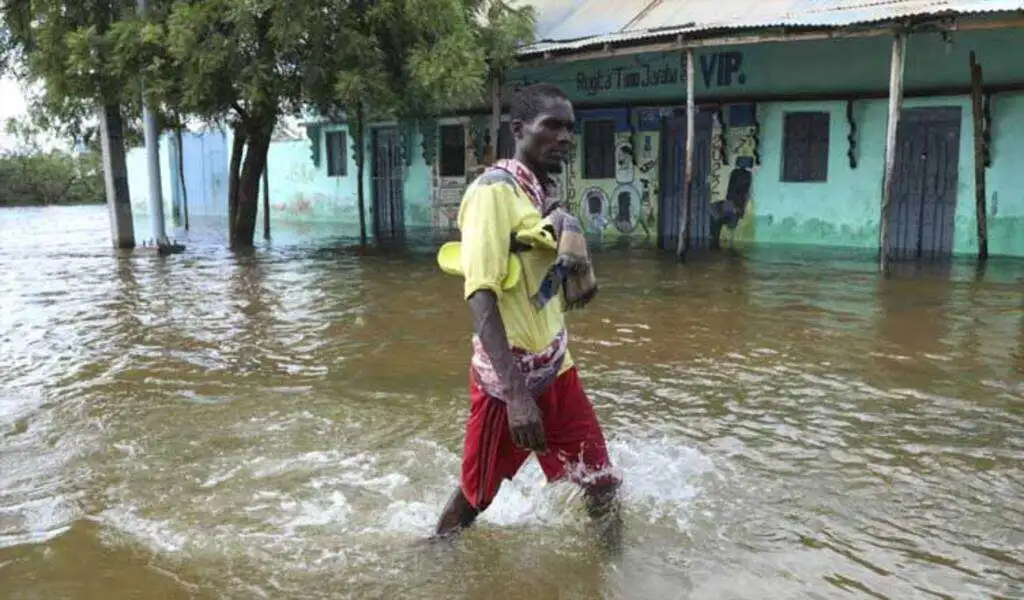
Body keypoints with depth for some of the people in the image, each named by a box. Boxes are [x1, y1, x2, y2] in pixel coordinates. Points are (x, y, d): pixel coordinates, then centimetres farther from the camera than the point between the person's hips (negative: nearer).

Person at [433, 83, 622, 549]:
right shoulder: (495, 189, -17)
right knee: (476, 495, 13)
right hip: (511, 379, -7)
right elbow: (480, 296, -26)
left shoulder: (545, 195, 8)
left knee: (604, 488, 9)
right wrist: (516, 394, -32)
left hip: (557, 370, 7)